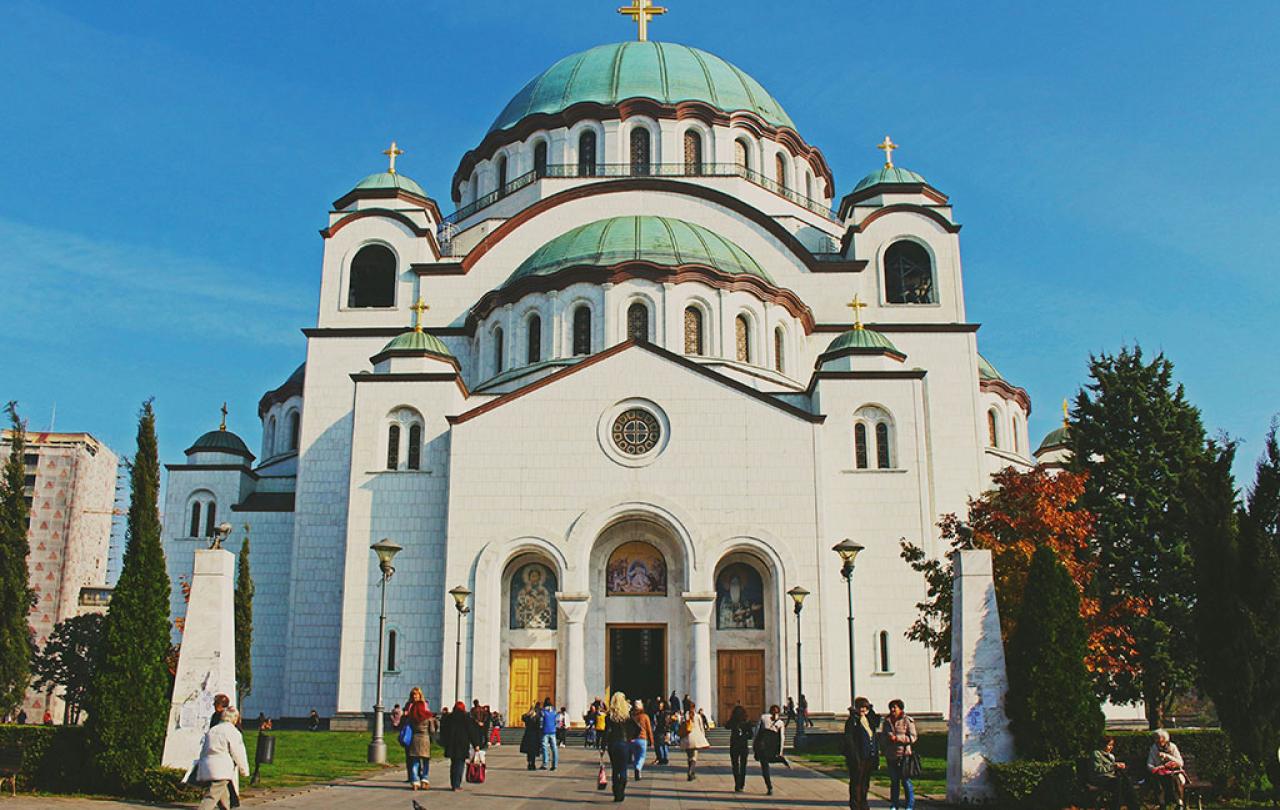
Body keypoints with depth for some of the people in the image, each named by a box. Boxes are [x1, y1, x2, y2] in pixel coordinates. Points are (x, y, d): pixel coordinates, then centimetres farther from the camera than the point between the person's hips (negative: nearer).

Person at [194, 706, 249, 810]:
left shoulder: (212, 730, 19)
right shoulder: (233, 732, -3)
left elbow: (203, 751, 22)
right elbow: (238, 754, -3)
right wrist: (244, 770, 9)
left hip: (206, 768, 8)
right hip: (221, 771, -8)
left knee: (225, 799, 19)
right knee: (211, 797, -13)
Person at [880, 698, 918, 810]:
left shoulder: (907, 720, -3)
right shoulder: (887, 721, 12)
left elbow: (913, 737, -8)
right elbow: (882, 737, 19)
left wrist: (898, 738, -16)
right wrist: (888, 738, -5)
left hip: (904, 755, -5)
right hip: (890, 756, 5)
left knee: (906, 780, -3)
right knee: (894, 781, 11)